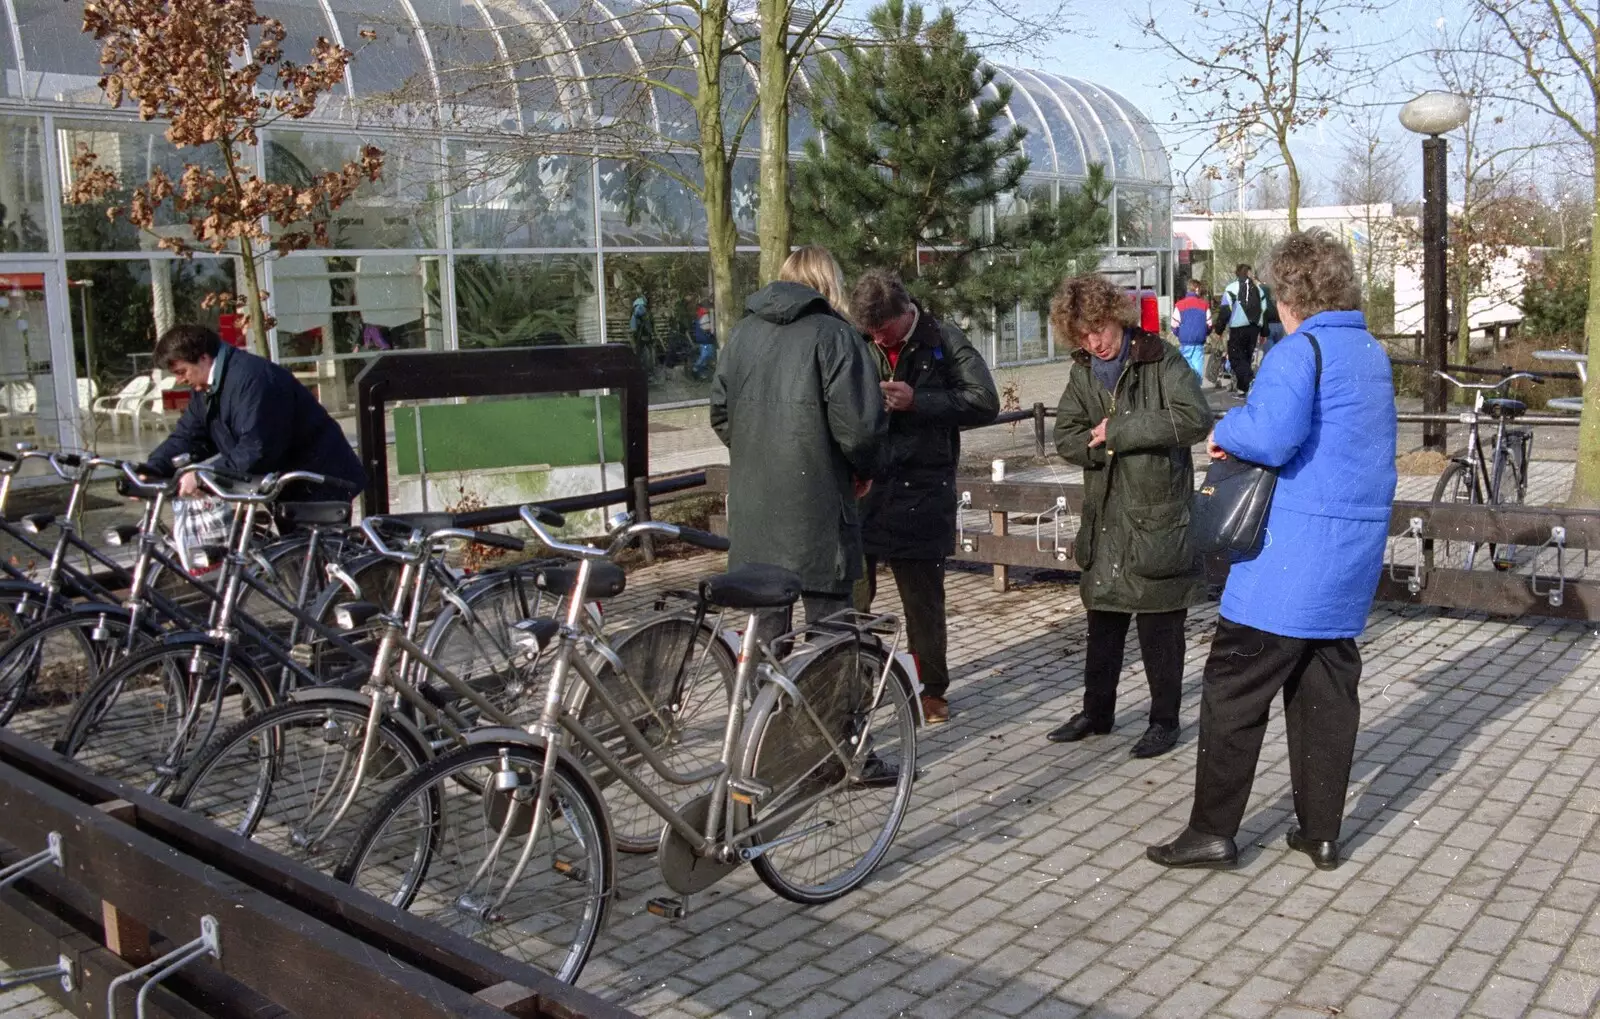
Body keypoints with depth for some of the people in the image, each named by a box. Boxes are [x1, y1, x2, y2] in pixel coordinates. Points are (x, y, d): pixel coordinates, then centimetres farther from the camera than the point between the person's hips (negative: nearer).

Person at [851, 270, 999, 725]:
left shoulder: (944, 342, -2)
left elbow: (985, 402, -8)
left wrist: (916, 401, -16)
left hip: (920, 493, -2)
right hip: (859, 487, 2)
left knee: (923, 598, 8)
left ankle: (932, 689, 23)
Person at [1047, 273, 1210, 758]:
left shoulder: (1162, 362, -10)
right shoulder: (1083, 372, 8)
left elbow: (1194, 419, -24)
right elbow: (1066, 437, 6)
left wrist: (1116, 431, -20)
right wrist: (1098, 445, -16)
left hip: (1158, 516, -6)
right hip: (1105, 519, 6)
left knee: (1160, 630, 4)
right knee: (1103, 622, 17)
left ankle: (1164, 720, 20)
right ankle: (1096, 712, 31)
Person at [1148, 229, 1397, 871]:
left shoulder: (1301, 350, -13)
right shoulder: (1374, 354, 15)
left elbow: (1271, 435, -29)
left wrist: (1226, 431, -8)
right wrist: (1242, 443, 13)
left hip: (1293, 553, -8)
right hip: (1356, 553, 8)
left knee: (1234, 688, 0)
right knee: (1327, 691, 14)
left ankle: (1212, 831, 4)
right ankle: (1321, 833, 21)